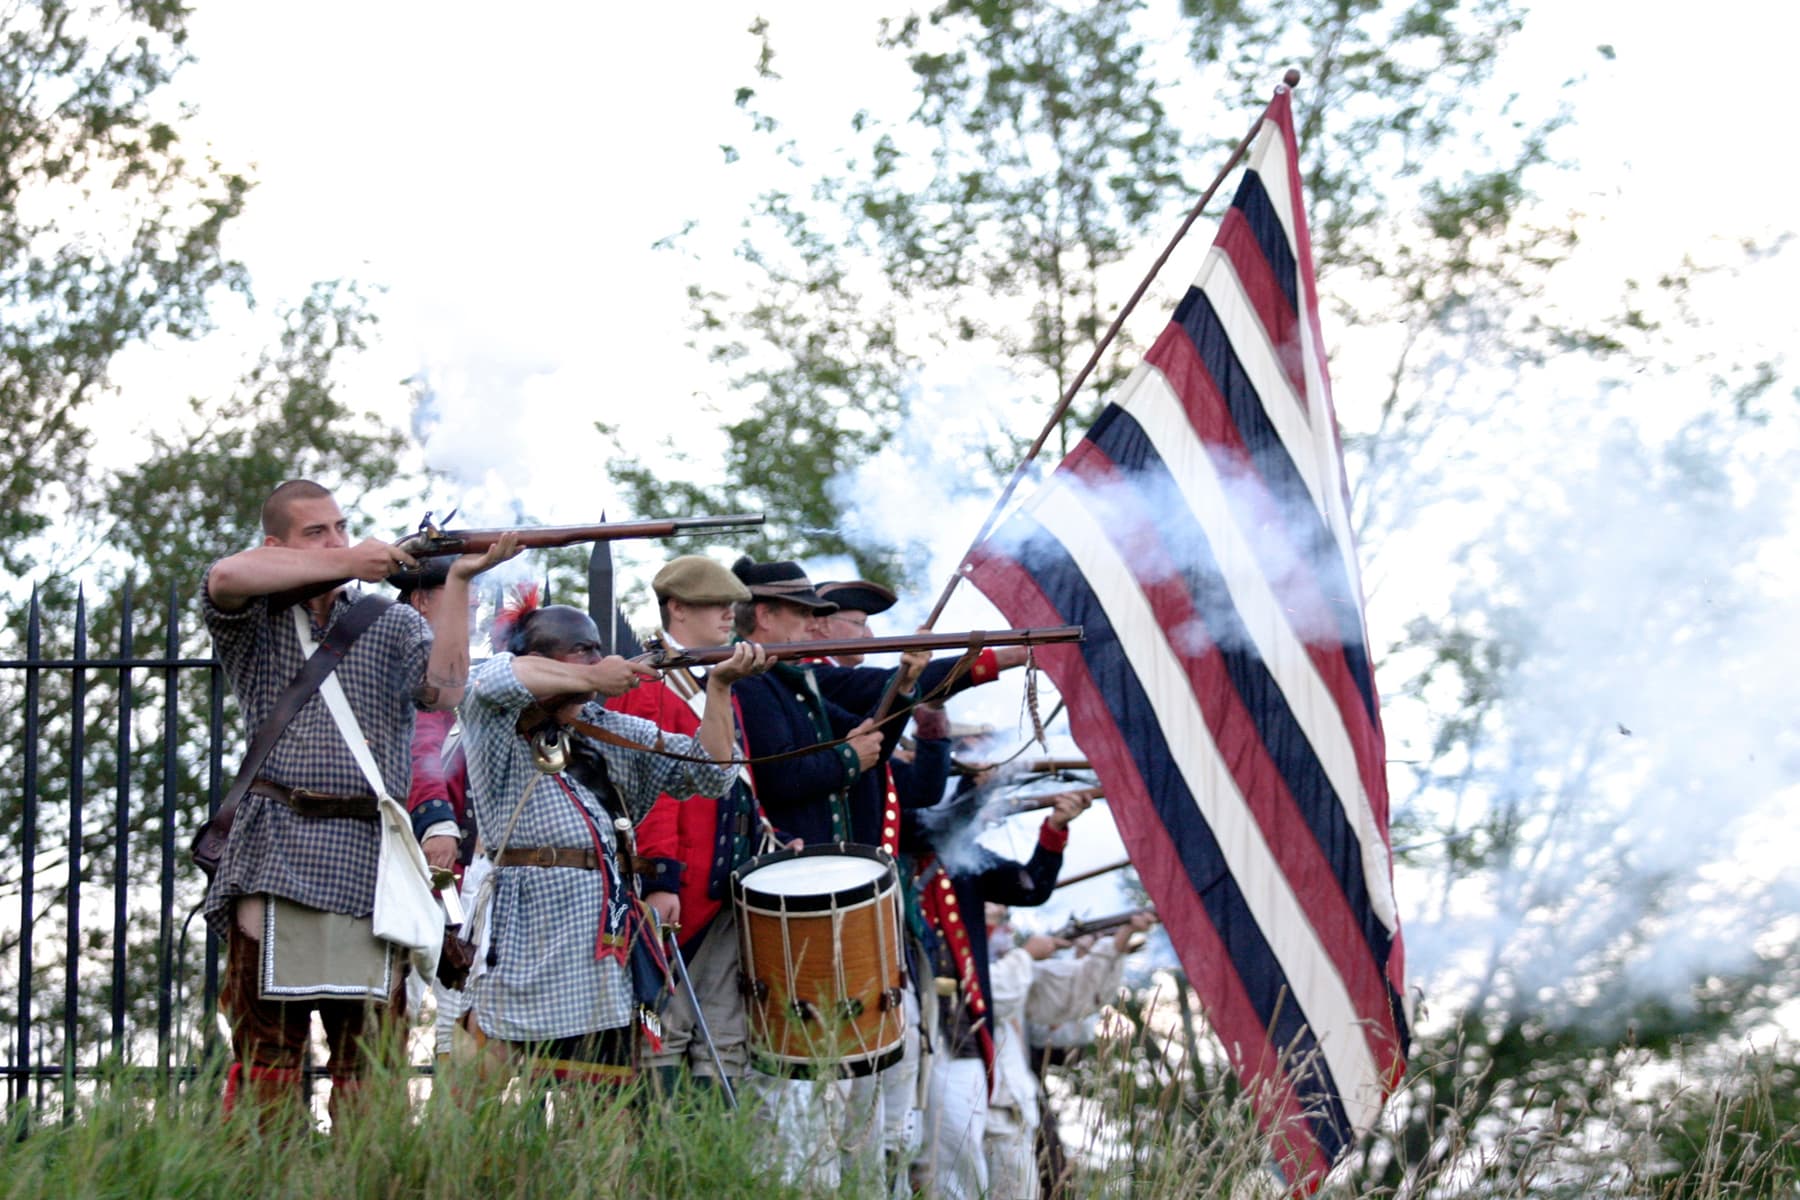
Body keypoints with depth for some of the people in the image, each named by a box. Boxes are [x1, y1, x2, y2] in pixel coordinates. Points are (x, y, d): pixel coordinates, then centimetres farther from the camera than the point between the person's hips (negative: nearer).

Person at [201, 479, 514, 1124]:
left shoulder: (392, 624, 17)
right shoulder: (255, 624, 12)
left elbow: (444, 687, -3)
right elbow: (226, 576, -12)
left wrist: (457, 581, -9)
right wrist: (345, 564, -8)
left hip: (371, 859, 2)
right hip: (277, 852, -2)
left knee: (367, 1054, 0)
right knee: (266, 1049, -6)